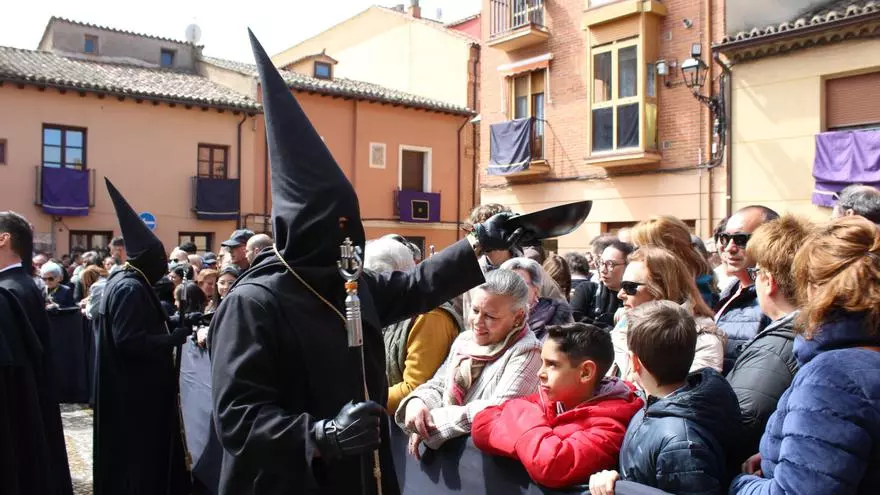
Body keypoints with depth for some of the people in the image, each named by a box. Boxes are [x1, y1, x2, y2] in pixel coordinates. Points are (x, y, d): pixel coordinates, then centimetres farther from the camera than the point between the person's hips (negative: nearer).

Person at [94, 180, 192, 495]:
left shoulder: (124, 282, 11)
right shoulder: (130, 288, -21)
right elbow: (130, 341, -27)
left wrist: (174, 324, 7)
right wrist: (175, 338, -21)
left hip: (134, 388, 10)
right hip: (135, 392, -10)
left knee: (135, 454, 19)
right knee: (141, 457, 0)